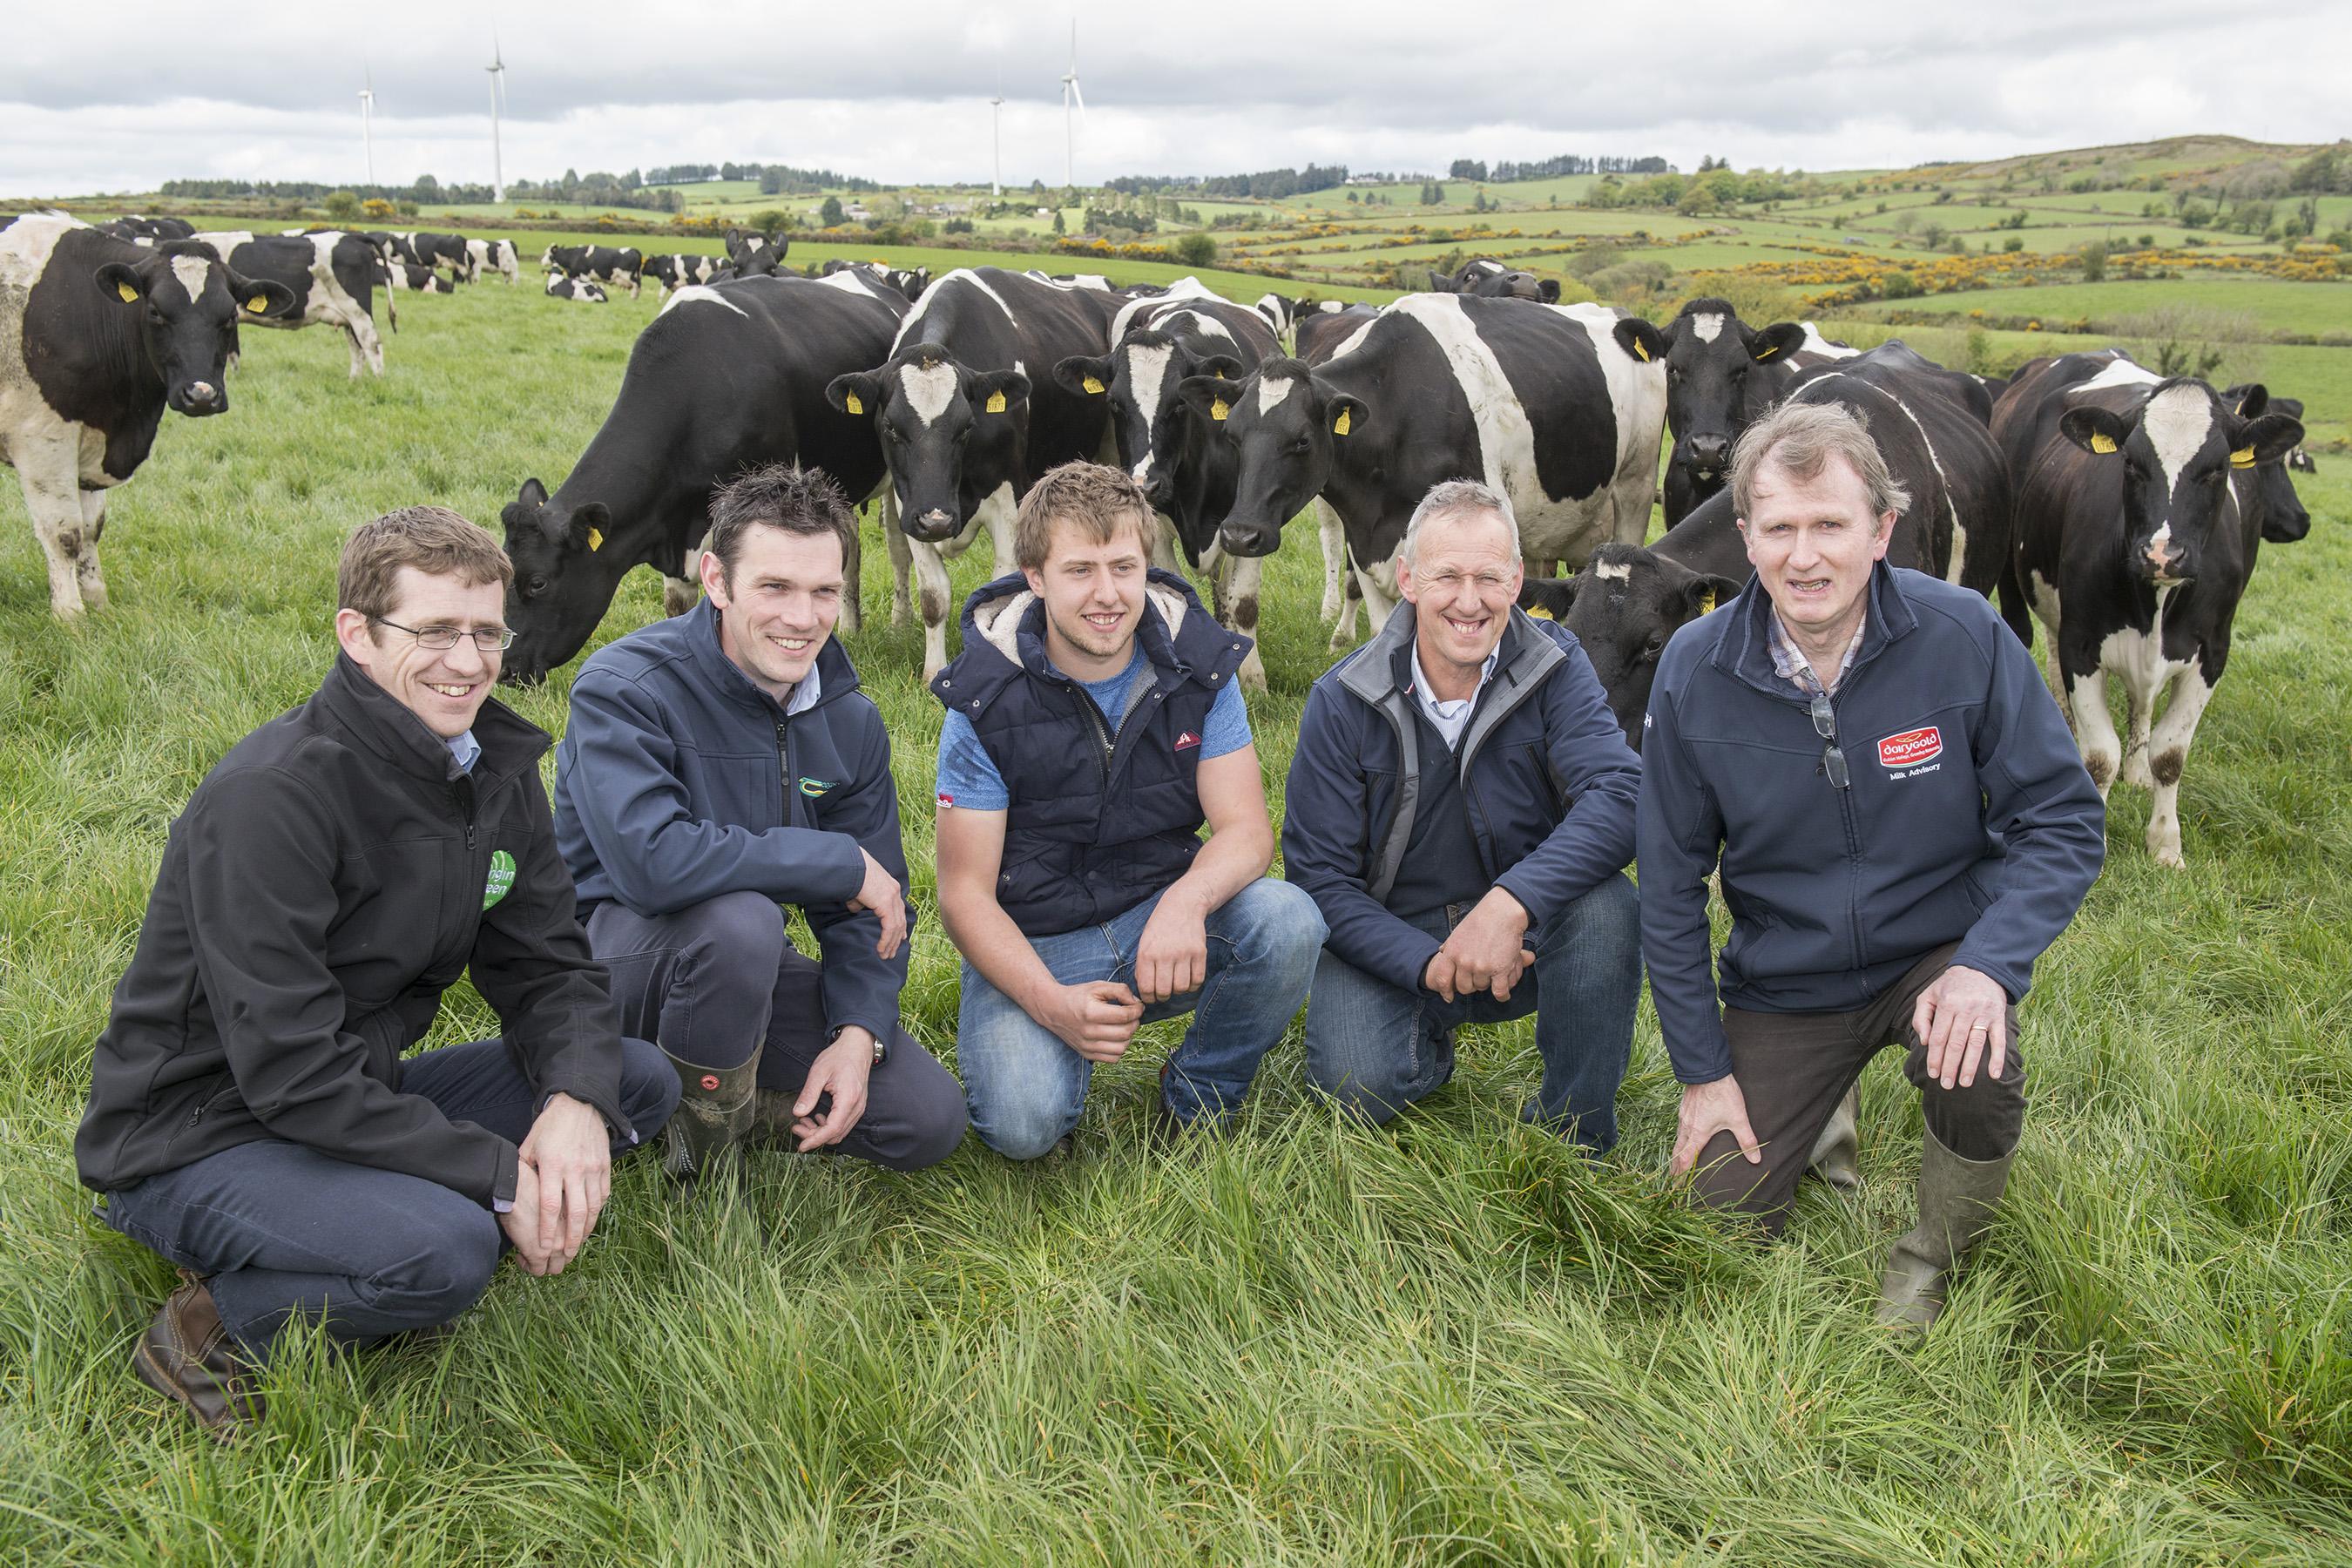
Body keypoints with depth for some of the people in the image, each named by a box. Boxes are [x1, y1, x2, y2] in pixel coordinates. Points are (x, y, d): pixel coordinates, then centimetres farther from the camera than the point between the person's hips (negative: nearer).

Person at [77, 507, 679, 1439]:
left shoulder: (495, 767, 0)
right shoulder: (269, 799, -25)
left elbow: (546, 968, 4)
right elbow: (290, 1072, -28)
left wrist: (578, 1100, -19)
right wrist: (501, 1177, -25)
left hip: (359, 1101, 8)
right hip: (197, 1139, -8)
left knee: (638, 1080, -3)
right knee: (447, 1250, -33)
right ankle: (211, 1328, -6)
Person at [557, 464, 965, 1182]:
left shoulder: (849, 720, -2)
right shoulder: (624, 688, -22)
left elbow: (870, 909, 2)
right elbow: (650, 860, -38)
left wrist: (858, 1033, -17)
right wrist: (843, 863, -28)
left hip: (747, 963, 6)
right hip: (615, 948, -5)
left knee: (929, 1122, -8)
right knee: (740, 915, -39)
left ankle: (731, 1093, 13)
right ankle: (702, 1134, -12)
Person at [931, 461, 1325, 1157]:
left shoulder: (1198, 665, -5)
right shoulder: (986, 701, -13)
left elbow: (1246, 828, -9)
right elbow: (965, 894, -12)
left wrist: (1187, 900, -34)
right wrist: (1054, 1003, -30)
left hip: (1162, 922, 3)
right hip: (1032, 948, -2)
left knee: (1288, 922, -28)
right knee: (1023, 1123, -29)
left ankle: (1195, 1103, -1)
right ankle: (1061, 1048, 9)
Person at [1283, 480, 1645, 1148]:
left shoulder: (1555, 666, -9)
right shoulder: (1343, 700, -10)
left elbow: (1623, 794, -25)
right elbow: (1319, 874, -10)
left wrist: (1513, 901, -40)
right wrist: (1428, 964, -26)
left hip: (1526, 938, 1)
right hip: (1391, 942, 0)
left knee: (1607, 907, -31)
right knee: (1356, 1085, -28)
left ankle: (1572, 1133, -8)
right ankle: (1428, 1042, 12)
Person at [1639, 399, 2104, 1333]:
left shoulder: (1963, 637, -16)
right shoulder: (1694, 669, -12)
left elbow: (2064, 820, -11)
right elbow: (1671, 885, -4)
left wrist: (1988, 965, -28)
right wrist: (1702, 1069, -3)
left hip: (1937, 952, -1)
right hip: (1781, 984, 2)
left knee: (1973, 1065, -34)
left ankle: (1937, 1256, -1)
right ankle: (1814, 1103, 30)